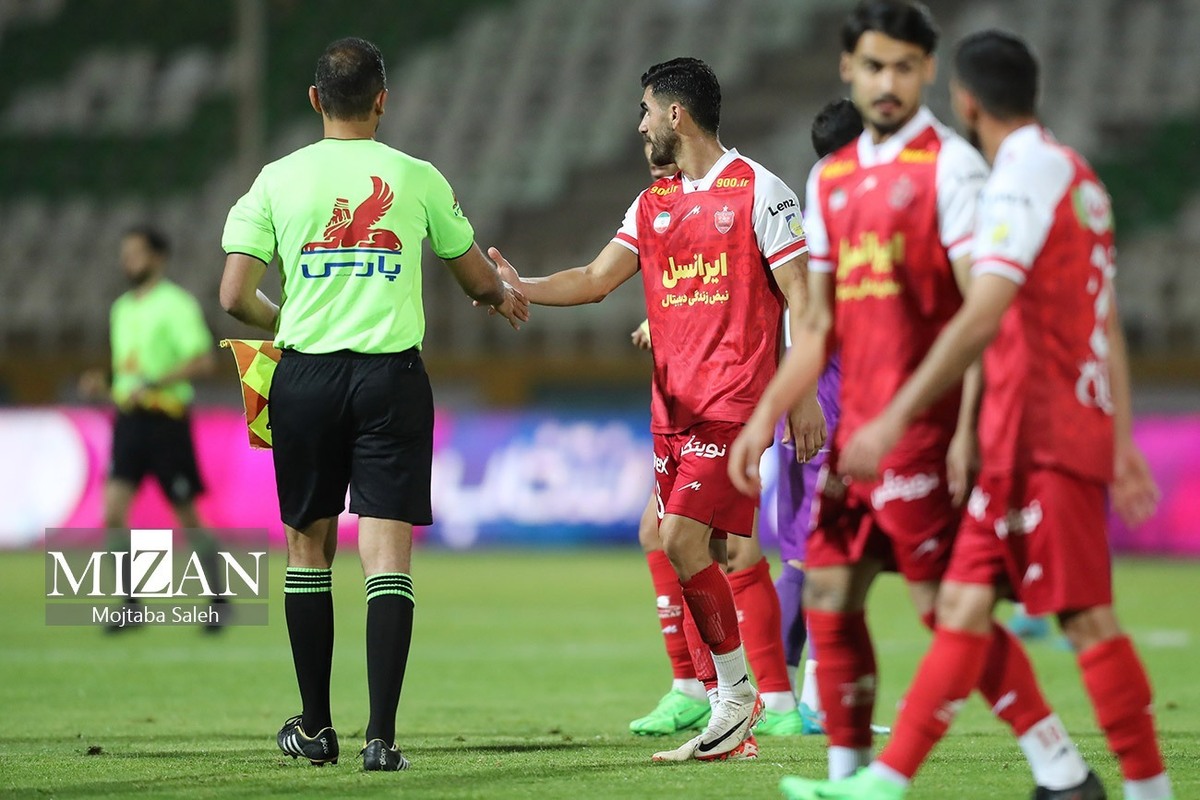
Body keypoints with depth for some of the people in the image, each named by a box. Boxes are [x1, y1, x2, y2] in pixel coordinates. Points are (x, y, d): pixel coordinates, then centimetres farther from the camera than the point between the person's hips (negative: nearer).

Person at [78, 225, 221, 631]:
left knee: (187, 518, 2)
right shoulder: (121, 309, 15)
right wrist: (103, 385, 5)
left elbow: (203, 360, -18)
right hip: (128, 419, 6)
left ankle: (219, 599, 17)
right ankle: (130, 603, -3)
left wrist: (154, 383, -25)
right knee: (113, 510, -8)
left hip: (167, 419, -6)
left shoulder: (175, 304, -8)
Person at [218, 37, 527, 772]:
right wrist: (506, 294, 39)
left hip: (306, 375, 1)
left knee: (309, 548, 14)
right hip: (391, 375, -1)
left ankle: (315, 727, 20)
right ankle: (382, 734, -12)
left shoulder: (278, 179, 2)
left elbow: (236, 296, -1)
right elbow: (479, 281, 15)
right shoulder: (417, 179, 3)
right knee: (387, 554, -4)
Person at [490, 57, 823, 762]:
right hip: (673, 405, 7)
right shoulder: (653, 205, 16)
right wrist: (522, 288, 0)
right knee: (703, 556, 4)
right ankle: (734, 730, 8)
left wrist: (806, 395, -10)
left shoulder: (758, 191, -4)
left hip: (734, 401, -7)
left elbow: (799, 296, -6)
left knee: (682, 541, -16)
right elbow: (596, 279, 15)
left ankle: (736, 695, -4)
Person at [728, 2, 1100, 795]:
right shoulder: (830, 178, 15)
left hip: (925, 428, -7)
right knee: (829, 596, 5)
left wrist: (969, 428, -20)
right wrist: (764, 420, 13)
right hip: (858, 429, 7)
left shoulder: (949, 164, -6)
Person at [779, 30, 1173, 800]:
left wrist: (896, 419, -23)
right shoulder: (1076, 174, 18)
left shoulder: (1023, 179, -13)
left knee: (1087, 618, -7)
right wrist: (1120, 442, 23)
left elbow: (981, 320, -22)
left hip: (1042, 437, -10)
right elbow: (1108, 325, 21)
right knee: (963, 606, 6)